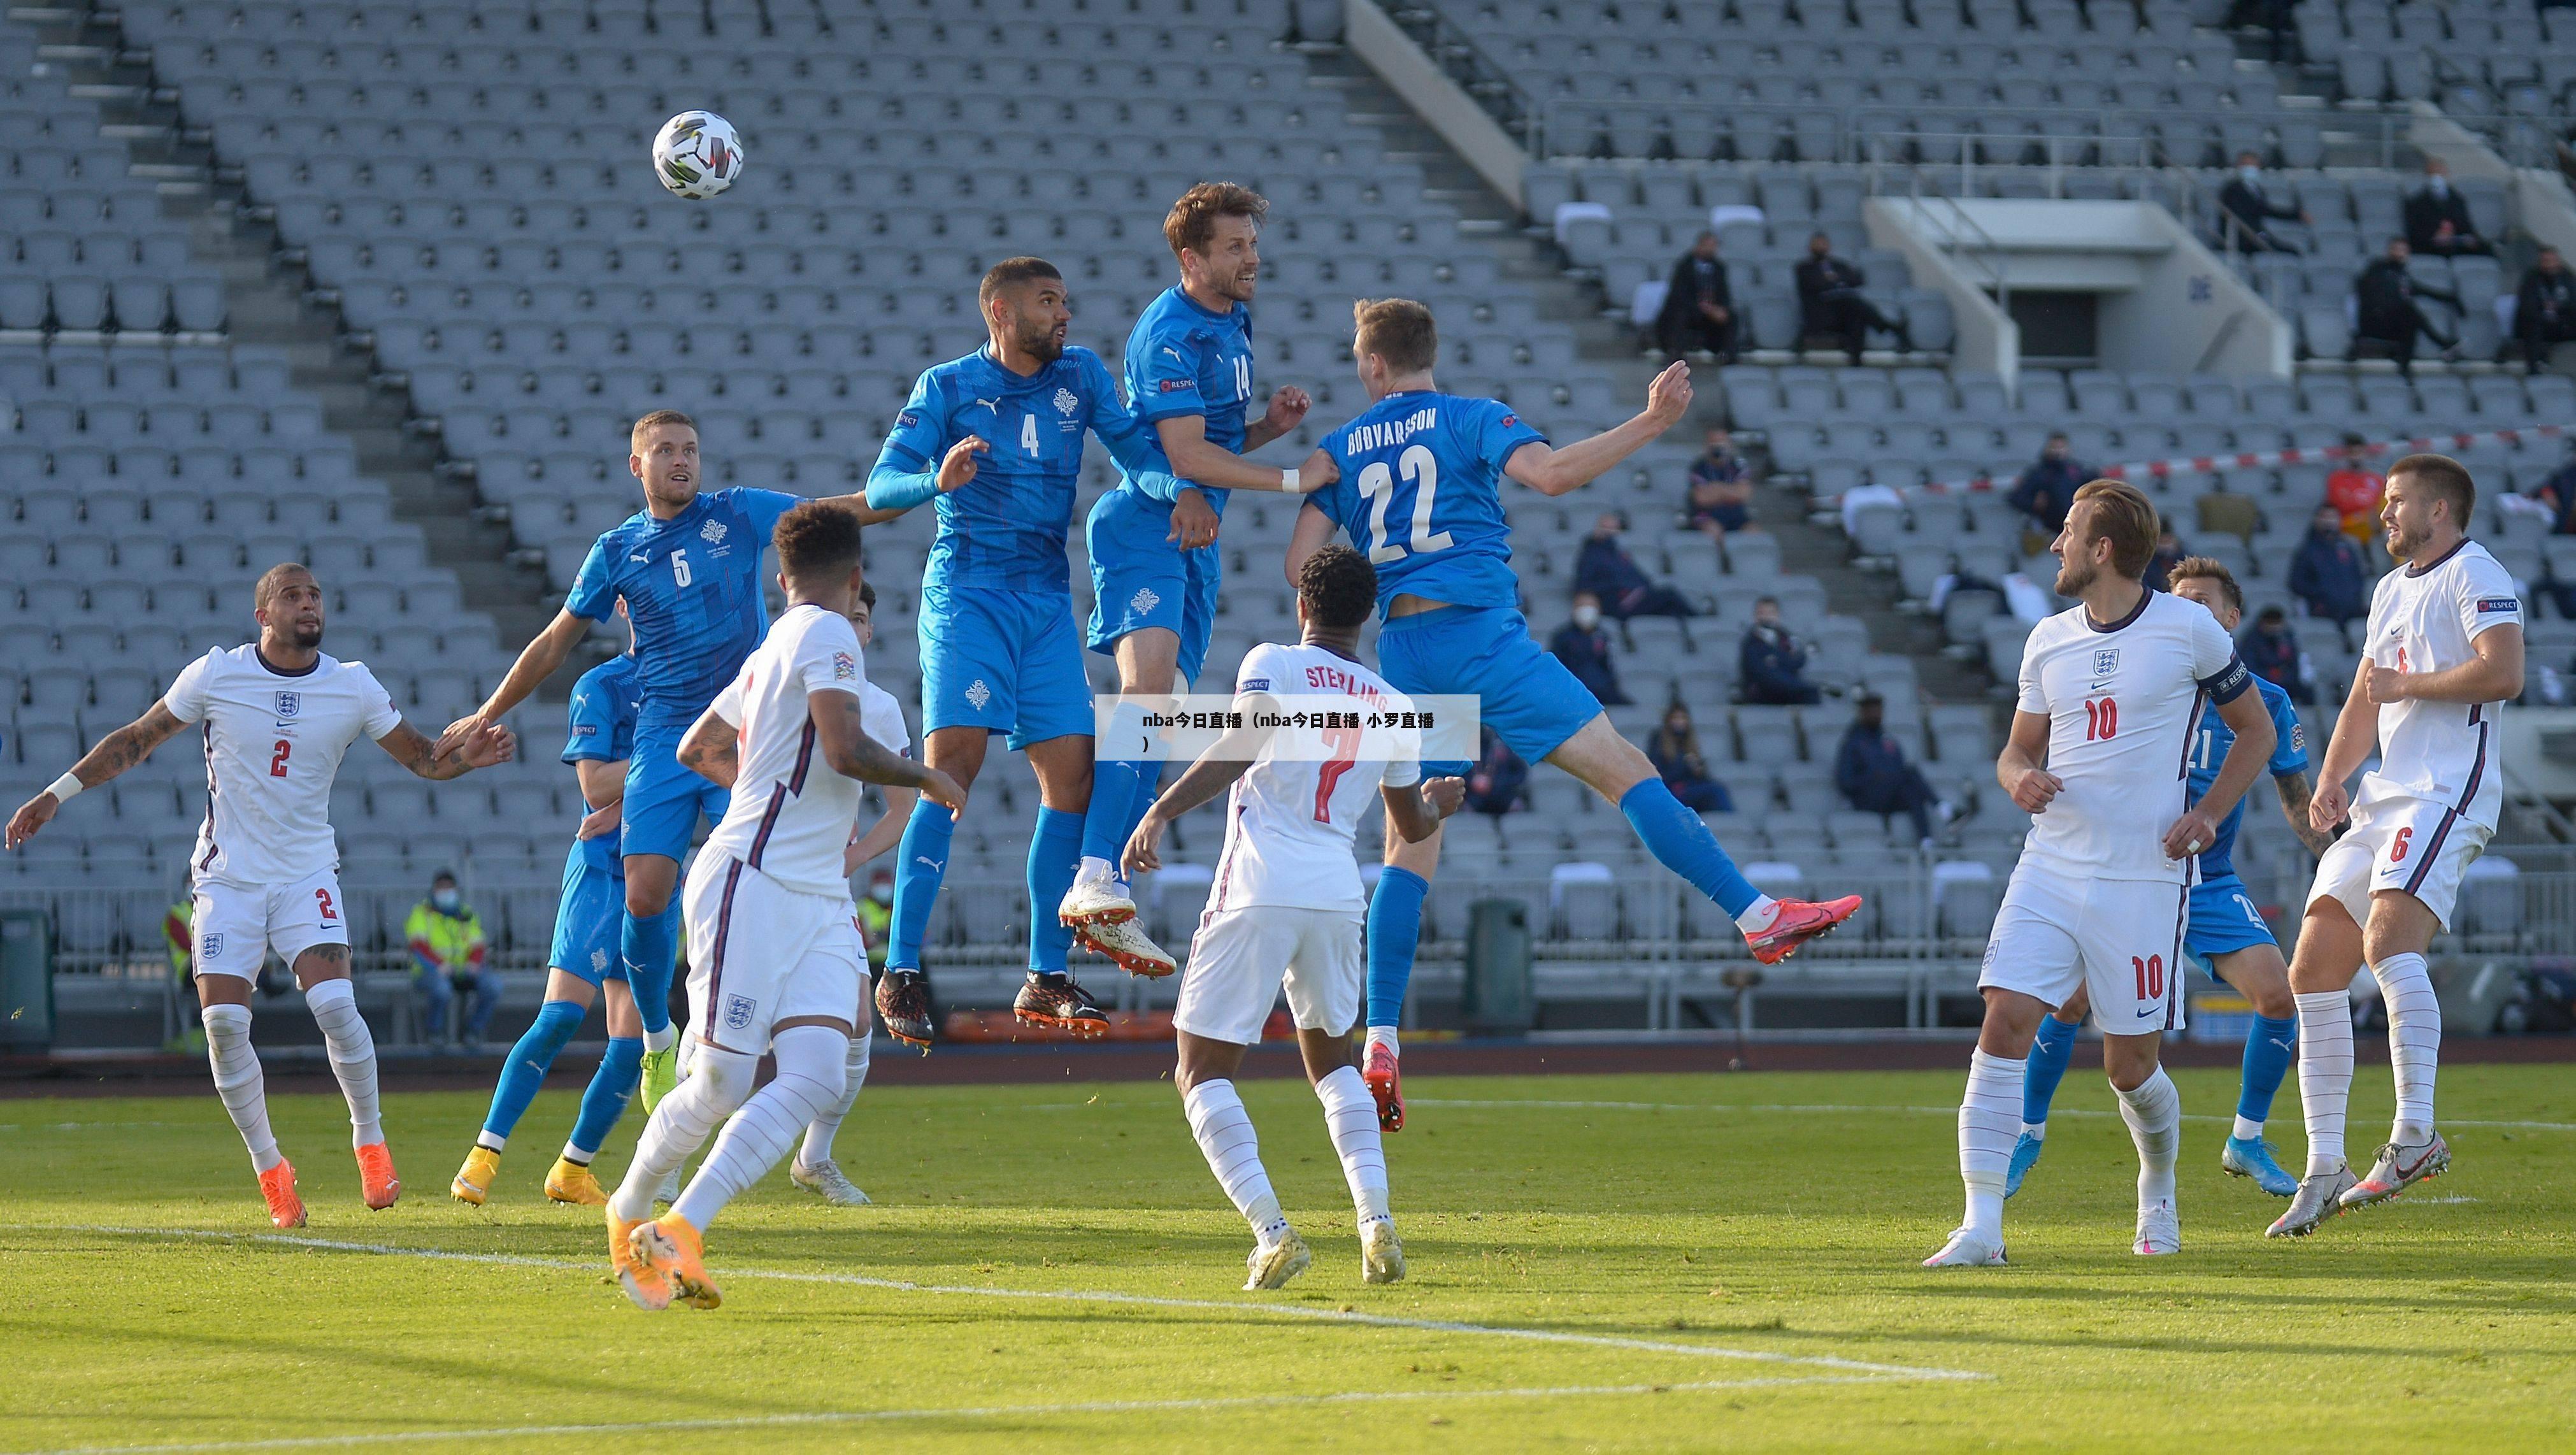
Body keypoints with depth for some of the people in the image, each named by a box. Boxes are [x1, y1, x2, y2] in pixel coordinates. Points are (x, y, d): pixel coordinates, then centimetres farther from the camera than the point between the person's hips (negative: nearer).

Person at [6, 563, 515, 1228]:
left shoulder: (353, 687, -1)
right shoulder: (216, 674, -4)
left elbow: (419, 756, 7)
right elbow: (138, 739, 5)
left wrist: (464, 756, -15)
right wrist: (58, 794, 2)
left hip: (307, 875, 0)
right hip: (228, 875, 0)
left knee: (335, 1005, -20)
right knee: (223, 1023, -12)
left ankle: (370, 1140, 2)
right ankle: (269, 1166, 5)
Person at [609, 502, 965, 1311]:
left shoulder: (770, 652, 20)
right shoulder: (827, 635, -7)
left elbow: (696, 750, 32)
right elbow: (846, 750, -19)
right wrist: (927, 779, -2)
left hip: (817, 903, 9)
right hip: (752, 883, -9)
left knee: (816, 1078, -9)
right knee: (723, 1085, -5)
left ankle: (677, 1233, -12)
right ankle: (630, 1213, 16)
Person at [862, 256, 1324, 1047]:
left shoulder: (1081, 374, 12)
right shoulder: (947, 387, 1)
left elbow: (1138, 449, 4)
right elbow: (880, 487, -5)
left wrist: (1180, 489, -19)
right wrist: (939, 479, -27)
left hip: (1048, 599, 5)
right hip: (966, 593, -5)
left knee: (1070, 774, -1)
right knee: (951, 767, -16)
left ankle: (1047, 979, 7)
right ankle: (901, 970, -15)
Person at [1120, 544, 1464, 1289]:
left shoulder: (1274, 665, 2)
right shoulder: (1392, 709, 16)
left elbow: (1239, 748, -17)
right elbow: (1411, 825, 28)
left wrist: (1160, 814, -20)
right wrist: (1438, 803, 50)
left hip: (1258, 891, -5)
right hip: (1338, 895, 5)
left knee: (1202, 1073, 1)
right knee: (1331, 1060, 25)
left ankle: (1272, 1232, -15)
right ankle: (1377, 1221, 8)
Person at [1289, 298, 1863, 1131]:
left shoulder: (1341, 450, 15)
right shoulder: (1471, 420, 3)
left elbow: (1301, 564, 7)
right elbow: (1551, 473, -16)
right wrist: (1651, 423, -13)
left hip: (1401, 655, 4)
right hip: (1479, 632, -4)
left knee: (1410, 849, 6)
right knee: (1625, 771, -6)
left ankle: (1380, 1044, -3)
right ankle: (1759, 917, -15)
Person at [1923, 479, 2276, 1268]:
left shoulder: (2188, 629, -2)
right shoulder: (2048, 641, 10)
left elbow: (2256, 731, 8)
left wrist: (2207, 815, -4)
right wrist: (2019, 777, -4)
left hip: (2144, 877, -3)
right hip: (2051, 869, 3)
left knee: (2129, 1063, 3)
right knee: (2005, 1024, -14)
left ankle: (2159, 1193, 34)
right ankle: (1981, 1226, -16)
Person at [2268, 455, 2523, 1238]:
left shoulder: (2474, 577, -4)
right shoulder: (2391, 590, 25)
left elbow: (2503, 674, -19)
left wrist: (2407, 684, -9)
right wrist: (2329, 783, 12)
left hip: (2448, 789, -10)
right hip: (2387, 794, 10)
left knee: (2389, 938, -29)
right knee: (2313, 971, 2)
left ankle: (2417, 1133, -29)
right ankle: (2325, 1168, 5)